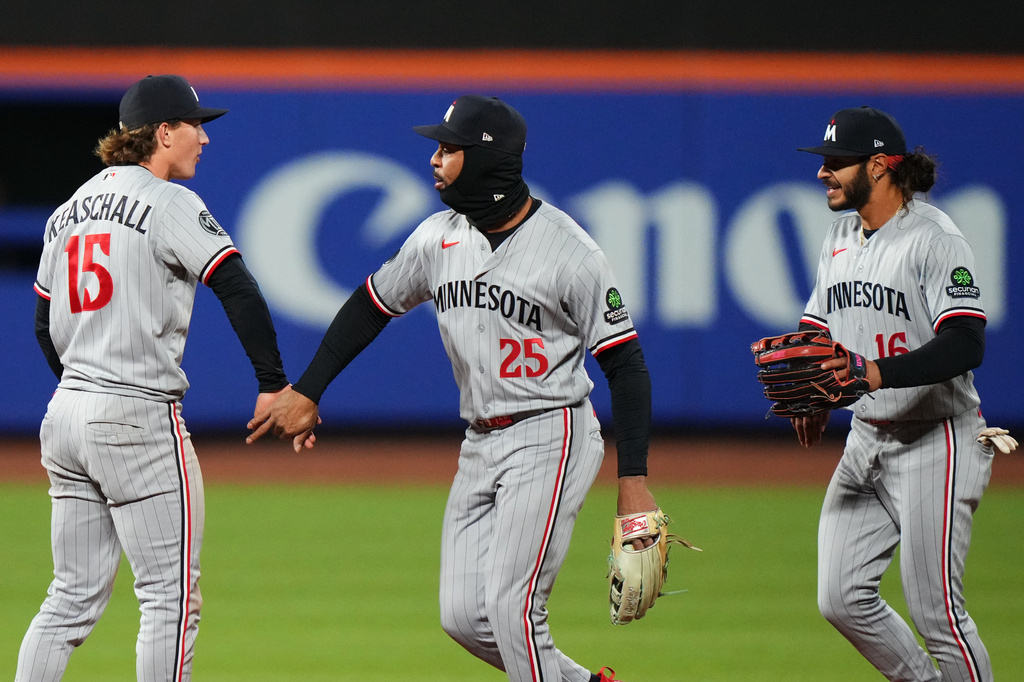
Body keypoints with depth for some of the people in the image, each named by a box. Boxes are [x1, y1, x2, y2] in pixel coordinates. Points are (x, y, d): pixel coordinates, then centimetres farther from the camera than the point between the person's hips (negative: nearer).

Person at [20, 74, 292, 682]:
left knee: (75, 598, 11)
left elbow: (46, 325, 20)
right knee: (171, 596, -3)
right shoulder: (170, 204, -8)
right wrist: (274, 385, -18)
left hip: (67, 411, 8)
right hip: (141, 419, -8)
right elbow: (239, 290, -19)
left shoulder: (71, 209, 15)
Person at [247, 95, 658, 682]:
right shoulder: (438, 238, 4)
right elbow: (372, 305, 18)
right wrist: (306, 392, 13)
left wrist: (634, 479, -17)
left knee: (512, 609, -16)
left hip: (550, 438, -7)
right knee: (465, 617, 1)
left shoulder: (571, 253, -14)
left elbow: (625, 362, -11)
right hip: (481, 445, 7)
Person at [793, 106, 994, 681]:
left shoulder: (936, 239, -14)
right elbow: (816, 330, 18)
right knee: (842, 599, 2)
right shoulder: (840, 238, 11)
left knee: (935, 612, -7)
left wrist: (879, 373, -36)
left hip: (936, 444, -8)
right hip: (866, 437, 8)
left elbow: (966, 345, -25)